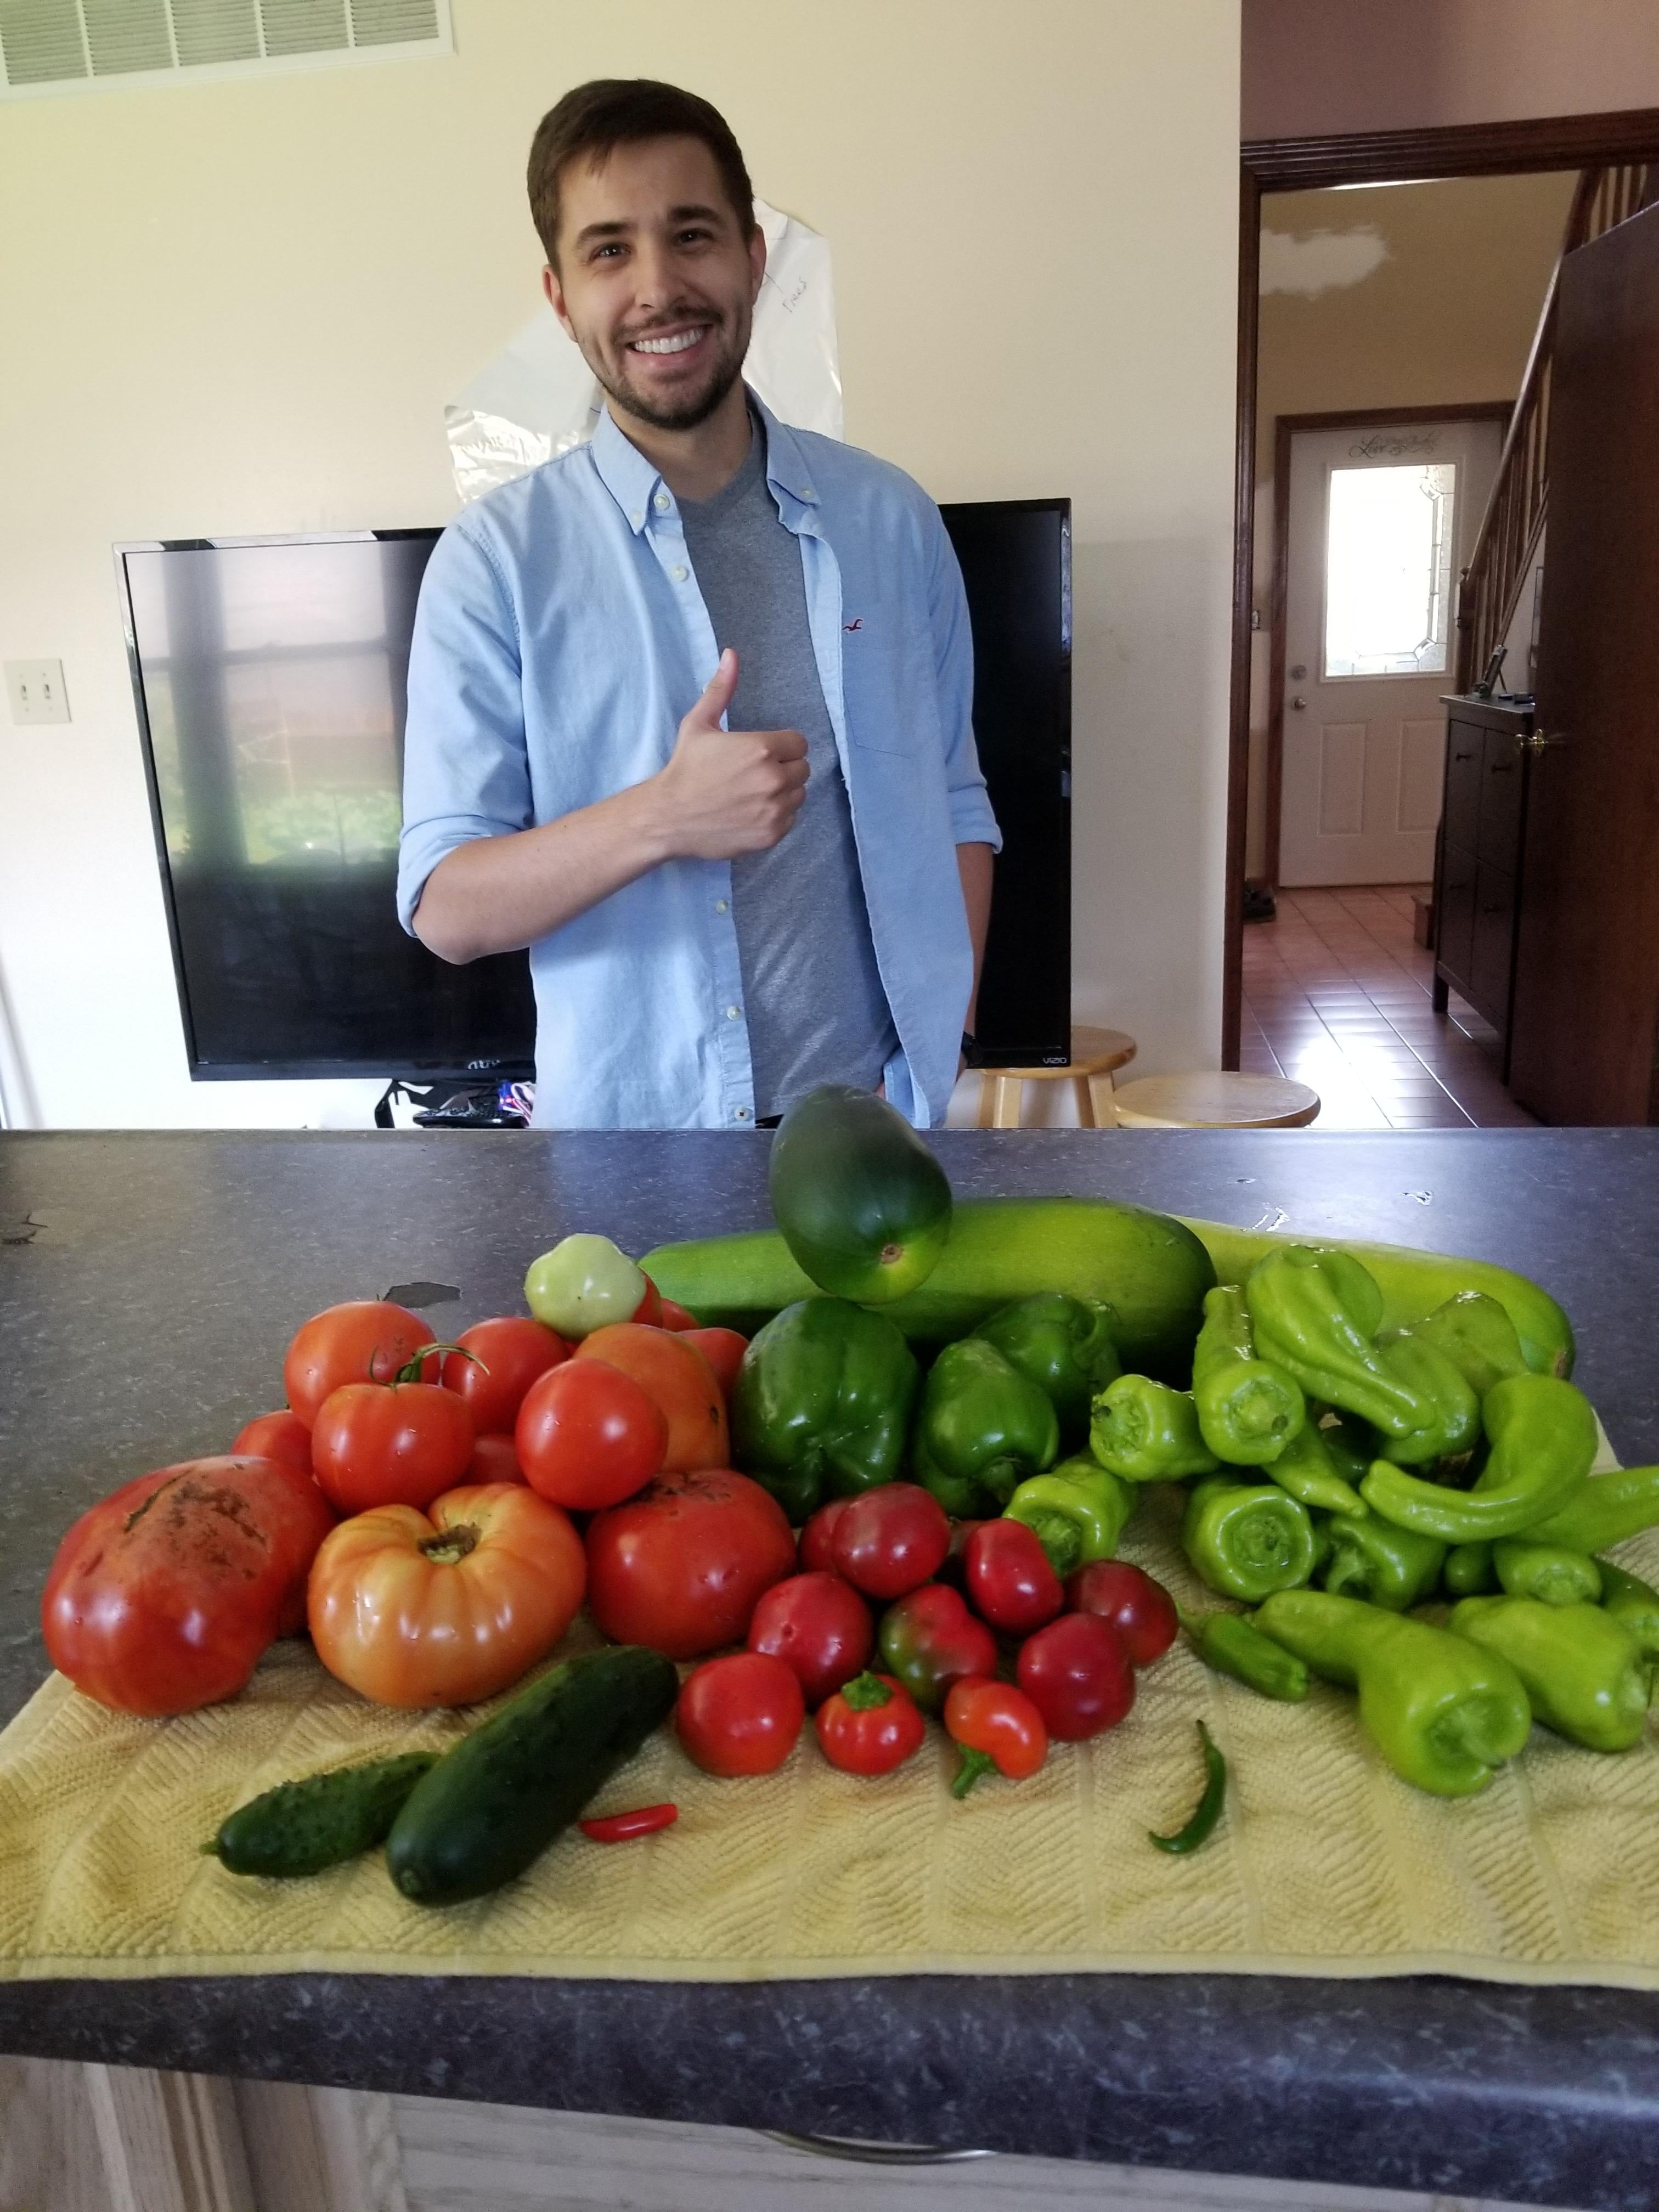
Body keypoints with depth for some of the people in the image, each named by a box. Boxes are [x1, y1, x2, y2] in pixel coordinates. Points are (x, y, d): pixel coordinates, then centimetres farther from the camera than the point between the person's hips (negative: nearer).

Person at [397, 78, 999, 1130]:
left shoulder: (889, 518, 0)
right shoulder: (495, 560, -8)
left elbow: (954, 804, 5)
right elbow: (445, 906, -10)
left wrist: (945, 1044, -5)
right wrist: (657, 818, -25)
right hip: (625, 1119, -1)